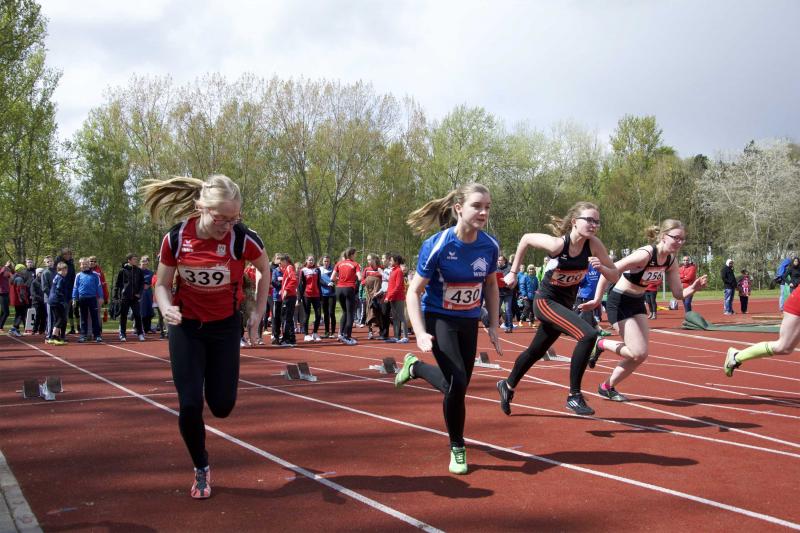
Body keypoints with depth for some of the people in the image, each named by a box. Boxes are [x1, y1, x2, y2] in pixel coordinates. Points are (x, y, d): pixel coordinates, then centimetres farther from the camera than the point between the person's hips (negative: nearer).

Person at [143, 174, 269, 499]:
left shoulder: (243, 239, -22)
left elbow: (264, 270, 0)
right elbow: (162, 284, -6)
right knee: (190, 404, -7)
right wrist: (166, 308, -27)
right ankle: (201, 469, 18)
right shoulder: (176, 238, -19)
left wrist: (258, 310, -2)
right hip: (186, 326, 0)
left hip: (225, 326, 0)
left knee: (222, 406, 1)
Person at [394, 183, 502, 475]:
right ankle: (457, 449, 5)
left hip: (469, 322, 5)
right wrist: (420, 334, -27)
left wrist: (493, 326, 4)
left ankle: (415, 366, 37)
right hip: (439, 319, -5)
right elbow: (413, 291, -16)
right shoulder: (436, 245, -23)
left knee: (458, 386, 9)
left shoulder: (490, 246, -10)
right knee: (457, 384, -18)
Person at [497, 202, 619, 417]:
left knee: (536, 351, 22)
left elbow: (615, 275, -5)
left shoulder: (593, 244, -13)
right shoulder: (556, 244, -24)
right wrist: (513, 272, -2)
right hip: (546, 301, -6)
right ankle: (574, 396, -14)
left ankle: (508, 385, 48)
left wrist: (601, 267, -26)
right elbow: (526, 238, -7)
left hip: (565, 304, 6)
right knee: (588, 334, -26)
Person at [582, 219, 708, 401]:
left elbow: (678, 294, 3)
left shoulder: (671, 261, -3)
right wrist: (597, 300, -22)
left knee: (640, 355, 4)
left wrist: (694, 288, -18)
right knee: (639, 353, -15)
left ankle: (607, 387, 21)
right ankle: (601, 344, 9)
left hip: (637, 303, 8)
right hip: (619, 302, -8)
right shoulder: (645, 254, -27)